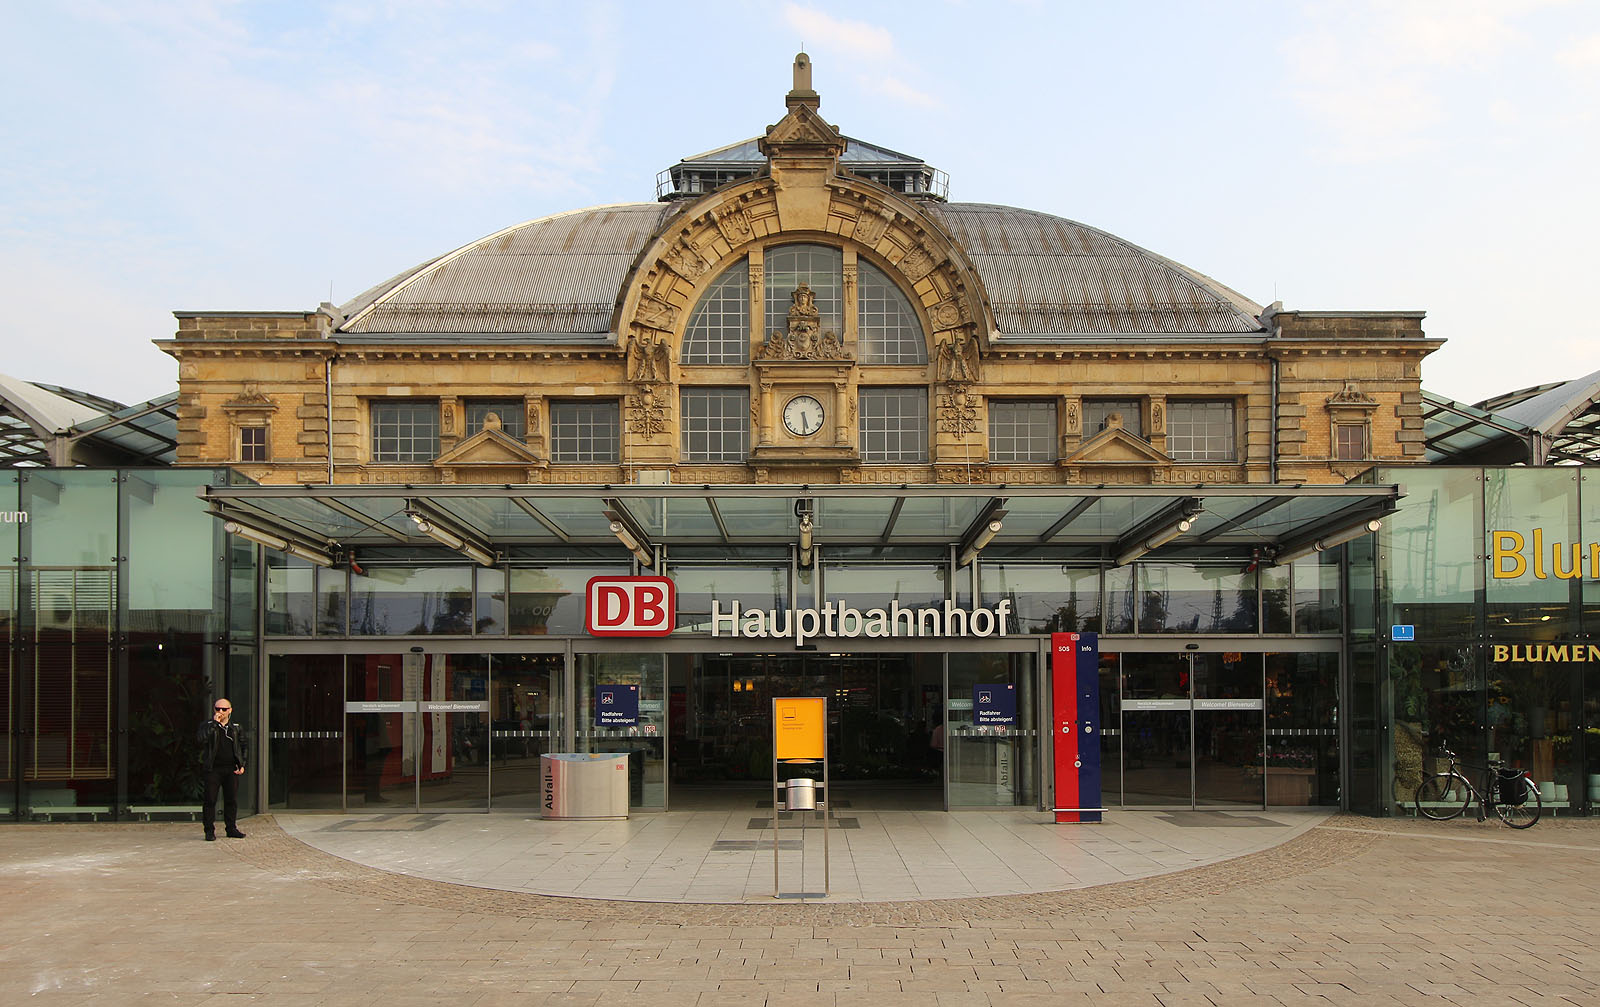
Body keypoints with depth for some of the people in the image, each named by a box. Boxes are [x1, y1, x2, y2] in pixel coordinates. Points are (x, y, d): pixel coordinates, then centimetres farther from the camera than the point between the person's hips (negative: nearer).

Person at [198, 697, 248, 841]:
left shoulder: (236, 728, 12)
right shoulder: (207, 726, 2)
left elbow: (243, 747, 17)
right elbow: (201, 739, -18)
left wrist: (241, 765, 6)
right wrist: (214, 723, -17)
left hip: (231, 769, 3)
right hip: (213, 769, -3)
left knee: (232, 800, 6)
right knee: (210, 800, -3)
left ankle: (232, 828, 16)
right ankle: (210, 831, 4)